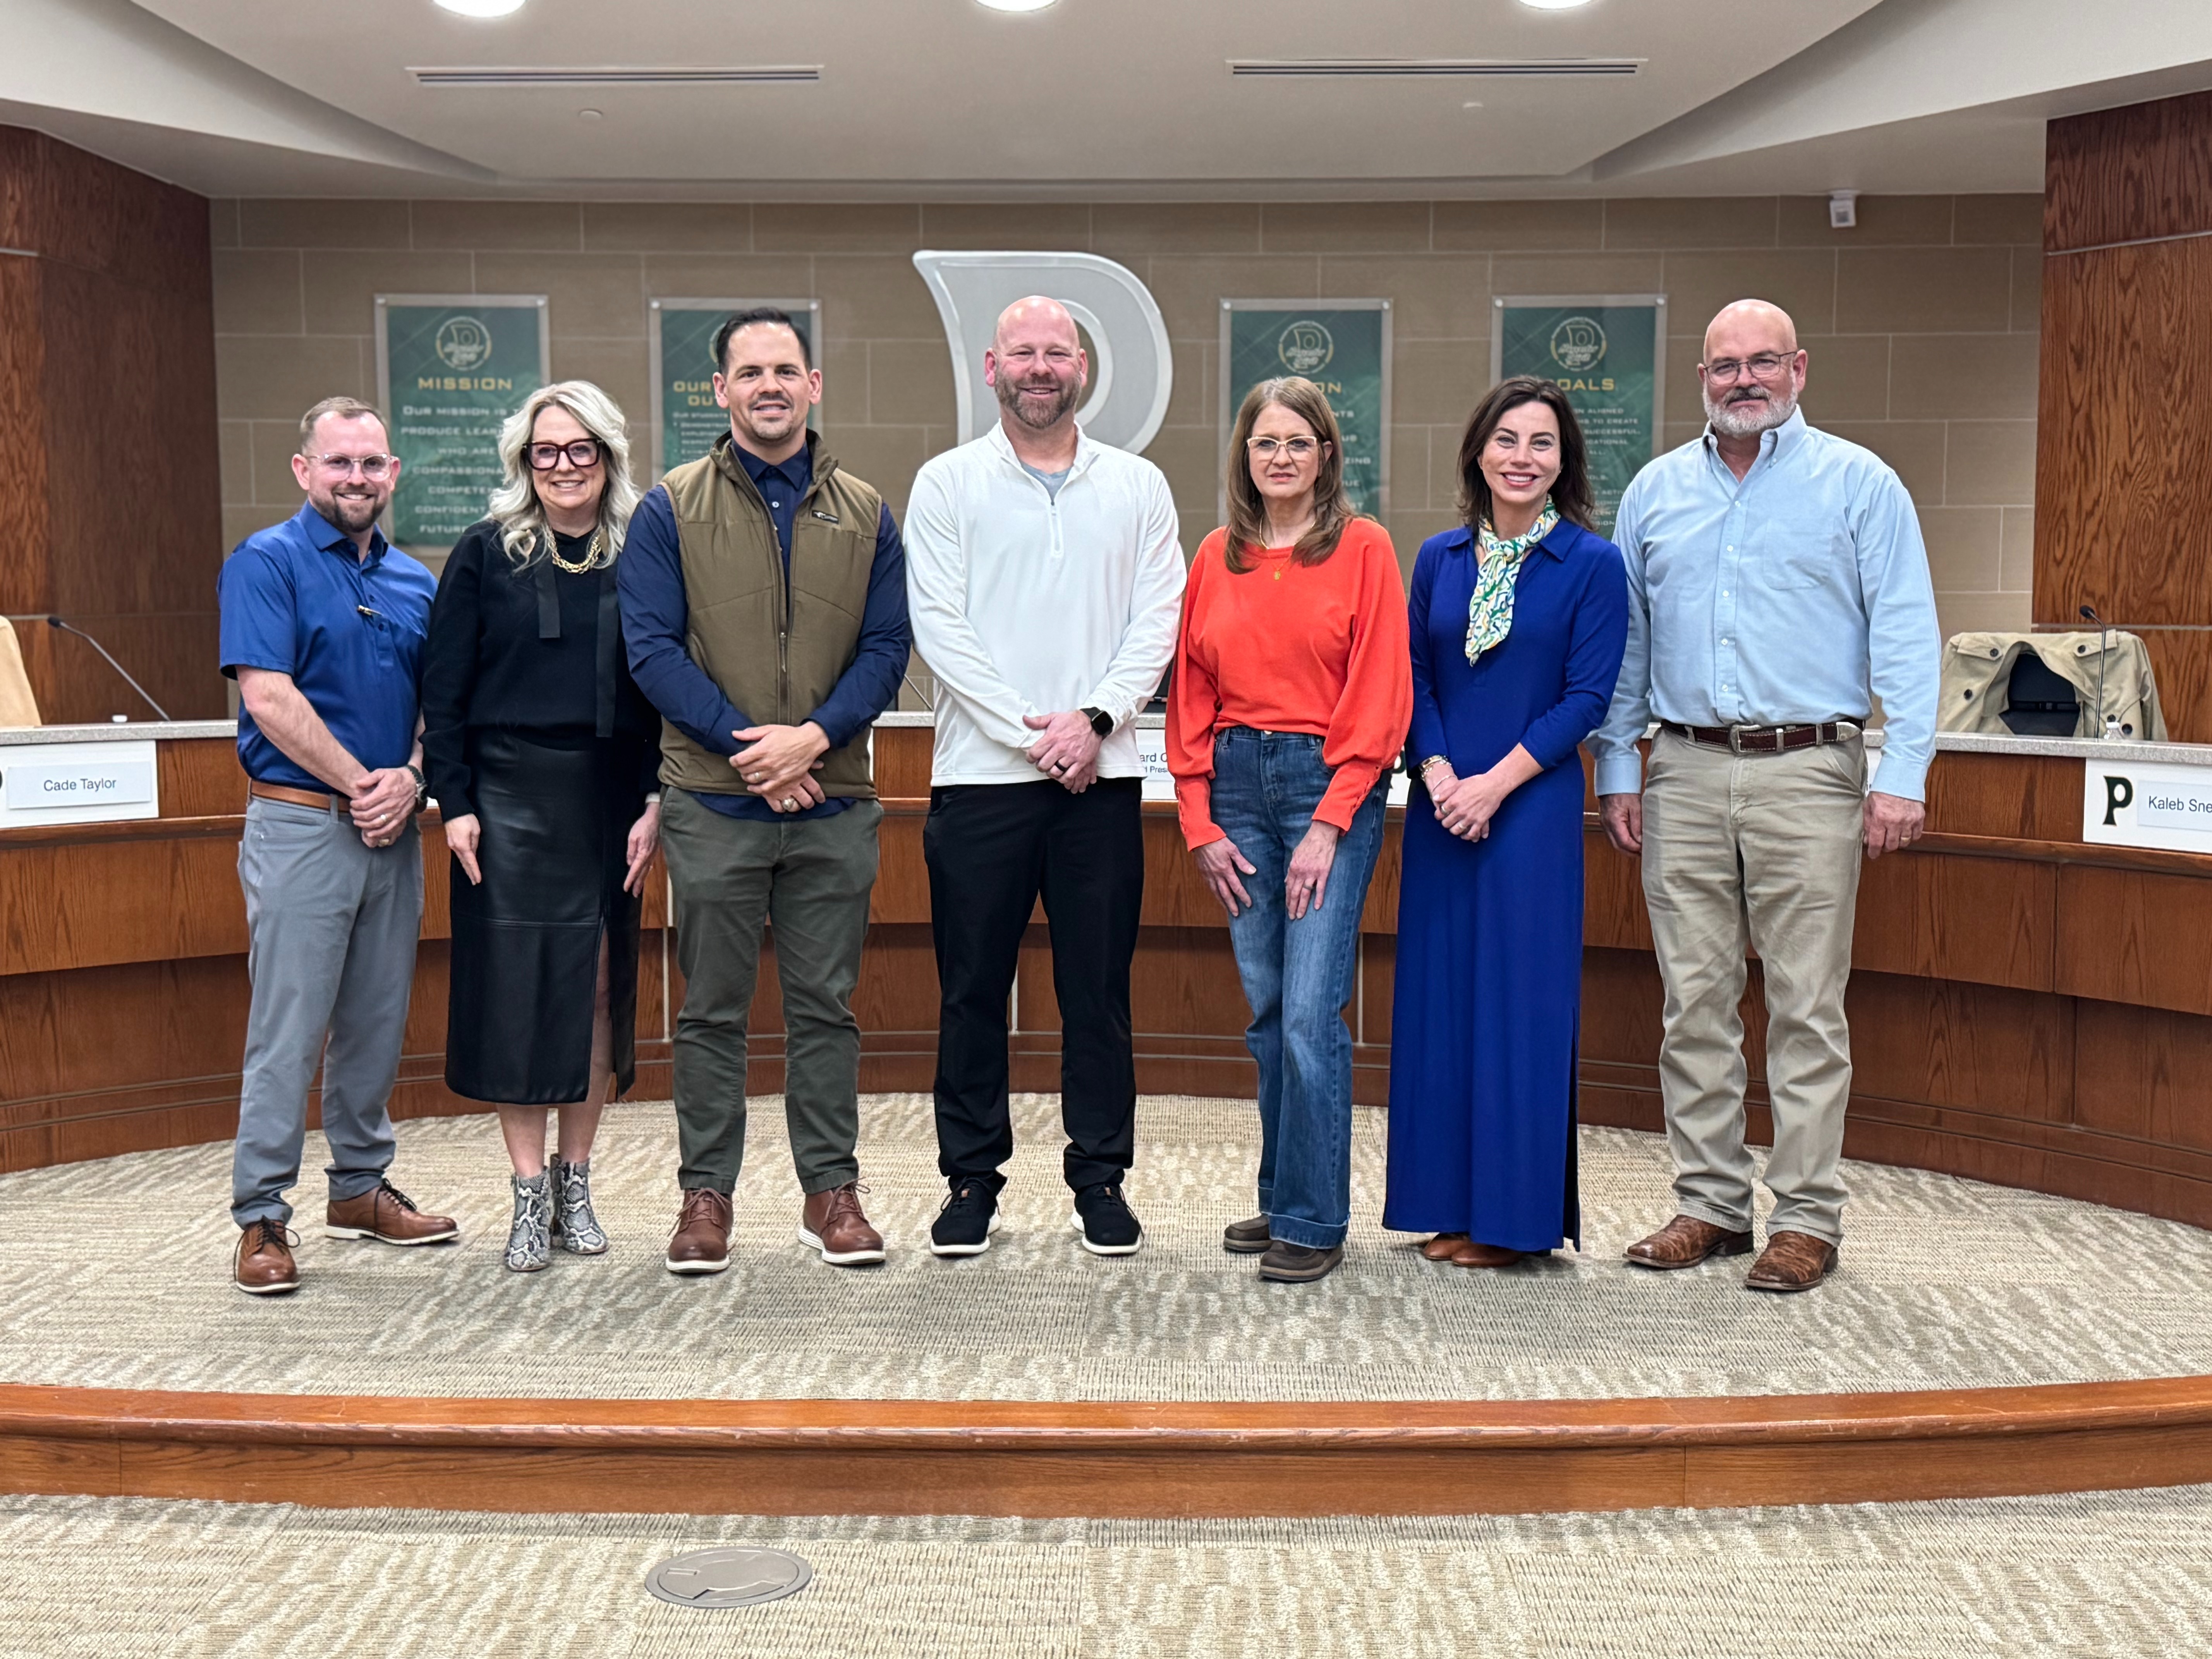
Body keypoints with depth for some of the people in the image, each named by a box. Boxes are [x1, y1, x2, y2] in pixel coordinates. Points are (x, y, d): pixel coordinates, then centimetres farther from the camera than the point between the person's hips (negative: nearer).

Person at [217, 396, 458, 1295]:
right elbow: (269, 697, -14)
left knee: (378, 1023, 13)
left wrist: (410, 780, -5)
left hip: (393, 830, 6)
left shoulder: (415, 581, 14)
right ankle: (261, 1220, 2)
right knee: (288, 1028, -5)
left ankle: (360, 1187, 26)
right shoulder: (266, 562, -4)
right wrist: (363, 783, -13)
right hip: (300, 823, -6)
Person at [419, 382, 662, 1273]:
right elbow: (443, 689, 1)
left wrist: (654, 804, -3)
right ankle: (530, 1194, 7)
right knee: (515, 985, -2)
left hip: (608, 800, 2)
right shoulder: (485, 555, 2)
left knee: (597, 987, 5)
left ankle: (574, 1180, 19)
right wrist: (454, 803, -7)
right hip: (510, 795, -2)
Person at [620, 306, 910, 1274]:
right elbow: (652, 649, -4)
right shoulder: (671, 511, 2)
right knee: (713, 1009, 6)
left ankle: (831, 1191, 18)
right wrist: (749, 745, -13)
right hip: (712, 804, -1)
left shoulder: (864, 514, 8)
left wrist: (813, 737, -13)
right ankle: (705, 1193, 17)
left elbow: (887, 647, 4)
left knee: (825, 1005, 8)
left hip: (834, 804, 2)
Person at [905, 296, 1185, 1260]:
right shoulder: (947, 483, 5)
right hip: (980, 774, -1)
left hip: (1100, 777, 1)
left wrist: (1095, 719, -12)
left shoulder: (1138, 486, 10)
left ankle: (1101, 1178, 17)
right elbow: (938, 624, -3)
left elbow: (1157, 621, 3)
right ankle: (971, 1179, 16)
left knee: (1098, 988, 6)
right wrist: (1031, 732, -11)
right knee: (972, 988, 4)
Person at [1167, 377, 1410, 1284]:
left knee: (1311, 1011, -8)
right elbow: (1191, 697, 12)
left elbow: (1379, 696, -6)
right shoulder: (1216, 558, 11)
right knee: (1266, 1008, 10)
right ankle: (1282, 1198, 22)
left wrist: (1328, 826, -11)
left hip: (1331, 784, -4)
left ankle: (1313, 1221, 3)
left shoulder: (1364, 549, -1)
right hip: (1236, 780, 4)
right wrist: (1200, 823, 4)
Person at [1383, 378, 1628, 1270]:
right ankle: (1453, 1205, 18)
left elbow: (1587, 696, -7)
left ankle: (1518, 1214, 10)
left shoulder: (1592, 563, -2)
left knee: (1521, 998, -1)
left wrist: (1496, 783, -14)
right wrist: (1439, 776, -8)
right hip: (1441, 808, 4)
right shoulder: (1439, 558, 9)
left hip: (1534, 808, -4)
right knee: (1440, 994, 7)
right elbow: (1414, 679, 8)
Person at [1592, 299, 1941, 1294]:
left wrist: (1901, 778, -9)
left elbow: (1904, 638, -1)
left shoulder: (1858, 484, 3)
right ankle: (1710, 1204, 17)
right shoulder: (1656, 491, 13)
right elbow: (1626, 641, 16)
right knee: (1694, 1002, 6)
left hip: (1807, 772, -3)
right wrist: (1618, 770, 9)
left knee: (1806, 1007, -1)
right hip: (1686, 773, 4)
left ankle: (1806, 1218, 8)